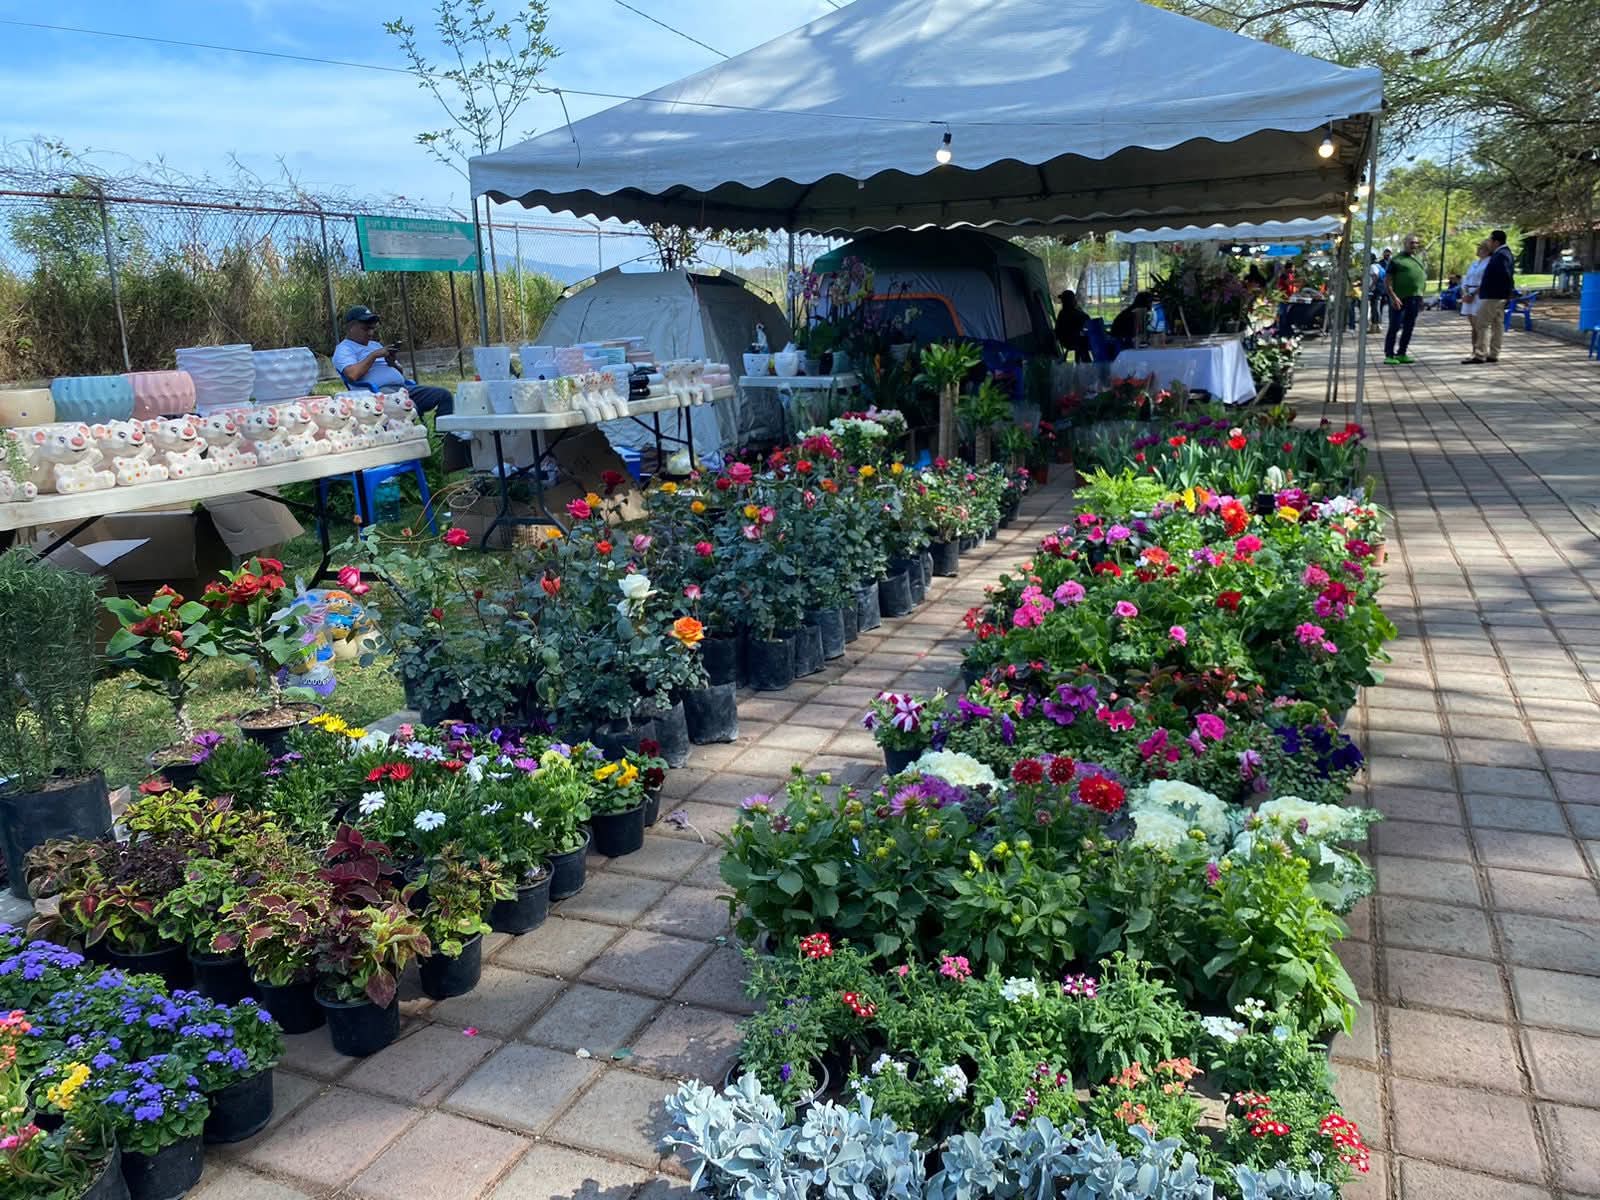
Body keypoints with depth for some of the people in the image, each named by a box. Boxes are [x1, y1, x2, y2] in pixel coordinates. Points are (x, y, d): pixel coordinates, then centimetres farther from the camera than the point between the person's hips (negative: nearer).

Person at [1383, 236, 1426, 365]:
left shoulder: (1419, 259, 18)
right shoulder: (1396, 260, -3)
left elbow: (1424, 278, 24)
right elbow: (1387, 280, -9)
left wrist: (1421, 298, 16)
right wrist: (1393, 297, -19)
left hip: (1415, 298, 7)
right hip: (1399, 299, -7)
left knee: (1409, 327, 8)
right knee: (1394, 327, -7)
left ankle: (1401, 354, 15)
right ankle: (1389, 355, -5)